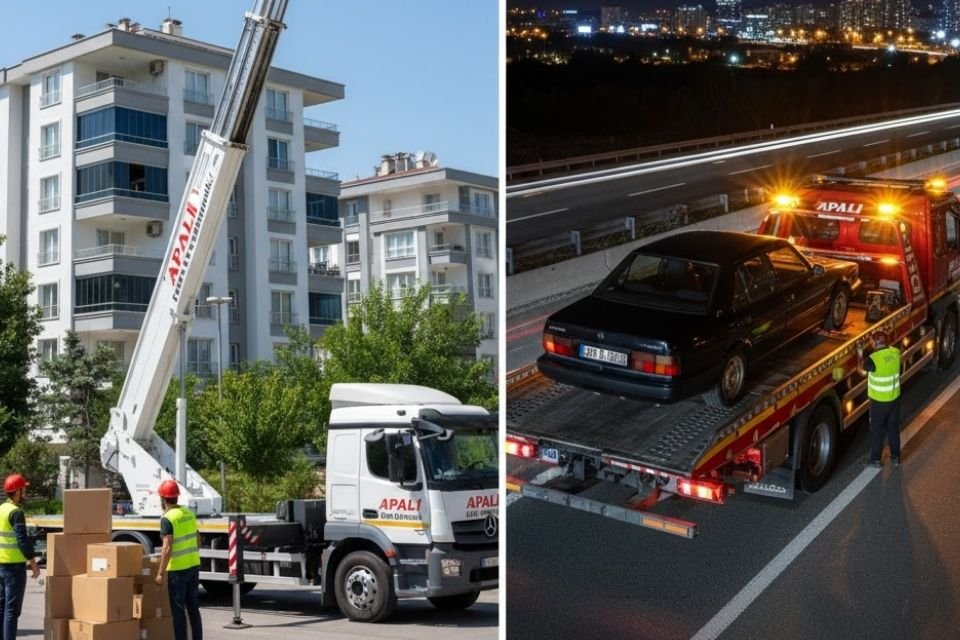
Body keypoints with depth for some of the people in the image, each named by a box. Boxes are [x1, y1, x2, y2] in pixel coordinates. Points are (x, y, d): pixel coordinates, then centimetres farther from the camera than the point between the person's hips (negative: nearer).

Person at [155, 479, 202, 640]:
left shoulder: (167, 519, -14)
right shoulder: (189, 513, 7)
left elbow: (167, 548, -20)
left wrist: (160, 573, -15)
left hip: (178, 569, -7)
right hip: (194, 566, 7)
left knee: (178, 610, 0)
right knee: (193, 608, 13)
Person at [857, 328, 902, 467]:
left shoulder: (873, 359, -27)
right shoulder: (896, 352, -11)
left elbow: (862, 370, -7)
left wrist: (860, 356, 7)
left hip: (879, 401, -5)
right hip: (895, 398, 5)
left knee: (877, 430, 12)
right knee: (893, 427, 20)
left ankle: (875, 459, 24)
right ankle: (895, 457, 32)